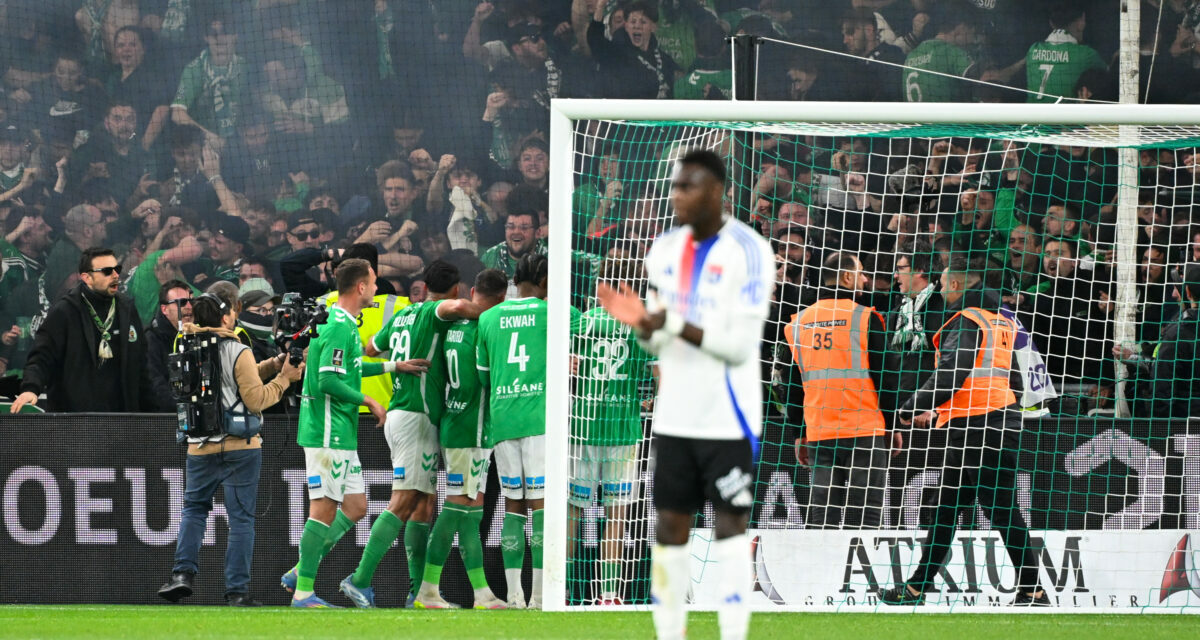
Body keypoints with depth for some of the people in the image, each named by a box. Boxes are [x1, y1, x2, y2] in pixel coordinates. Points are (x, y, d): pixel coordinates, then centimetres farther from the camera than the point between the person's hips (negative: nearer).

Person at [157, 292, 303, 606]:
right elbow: (256, 399, -11)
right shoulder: (238, 353, -11)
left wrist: (275, 364, 6)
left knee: (194, 509, 19)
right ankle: (237, 590, 0)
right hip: (240, 446, -4)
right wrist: (284, 379, 0)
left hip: (200, 448, 4)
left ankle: (183, 572, 2)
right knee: (241, 518, 2)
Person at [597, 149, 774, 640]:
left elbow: (741, 345, -16)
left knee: (730, 526, -5)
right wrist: (641, 323, -8)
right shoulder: (665, 249, 9)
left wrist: (677, 325, -22)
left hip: (727, 414, -6)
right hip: (674, 413, 6)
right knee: (670, 525, 5)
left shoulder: (748, 251, -12)